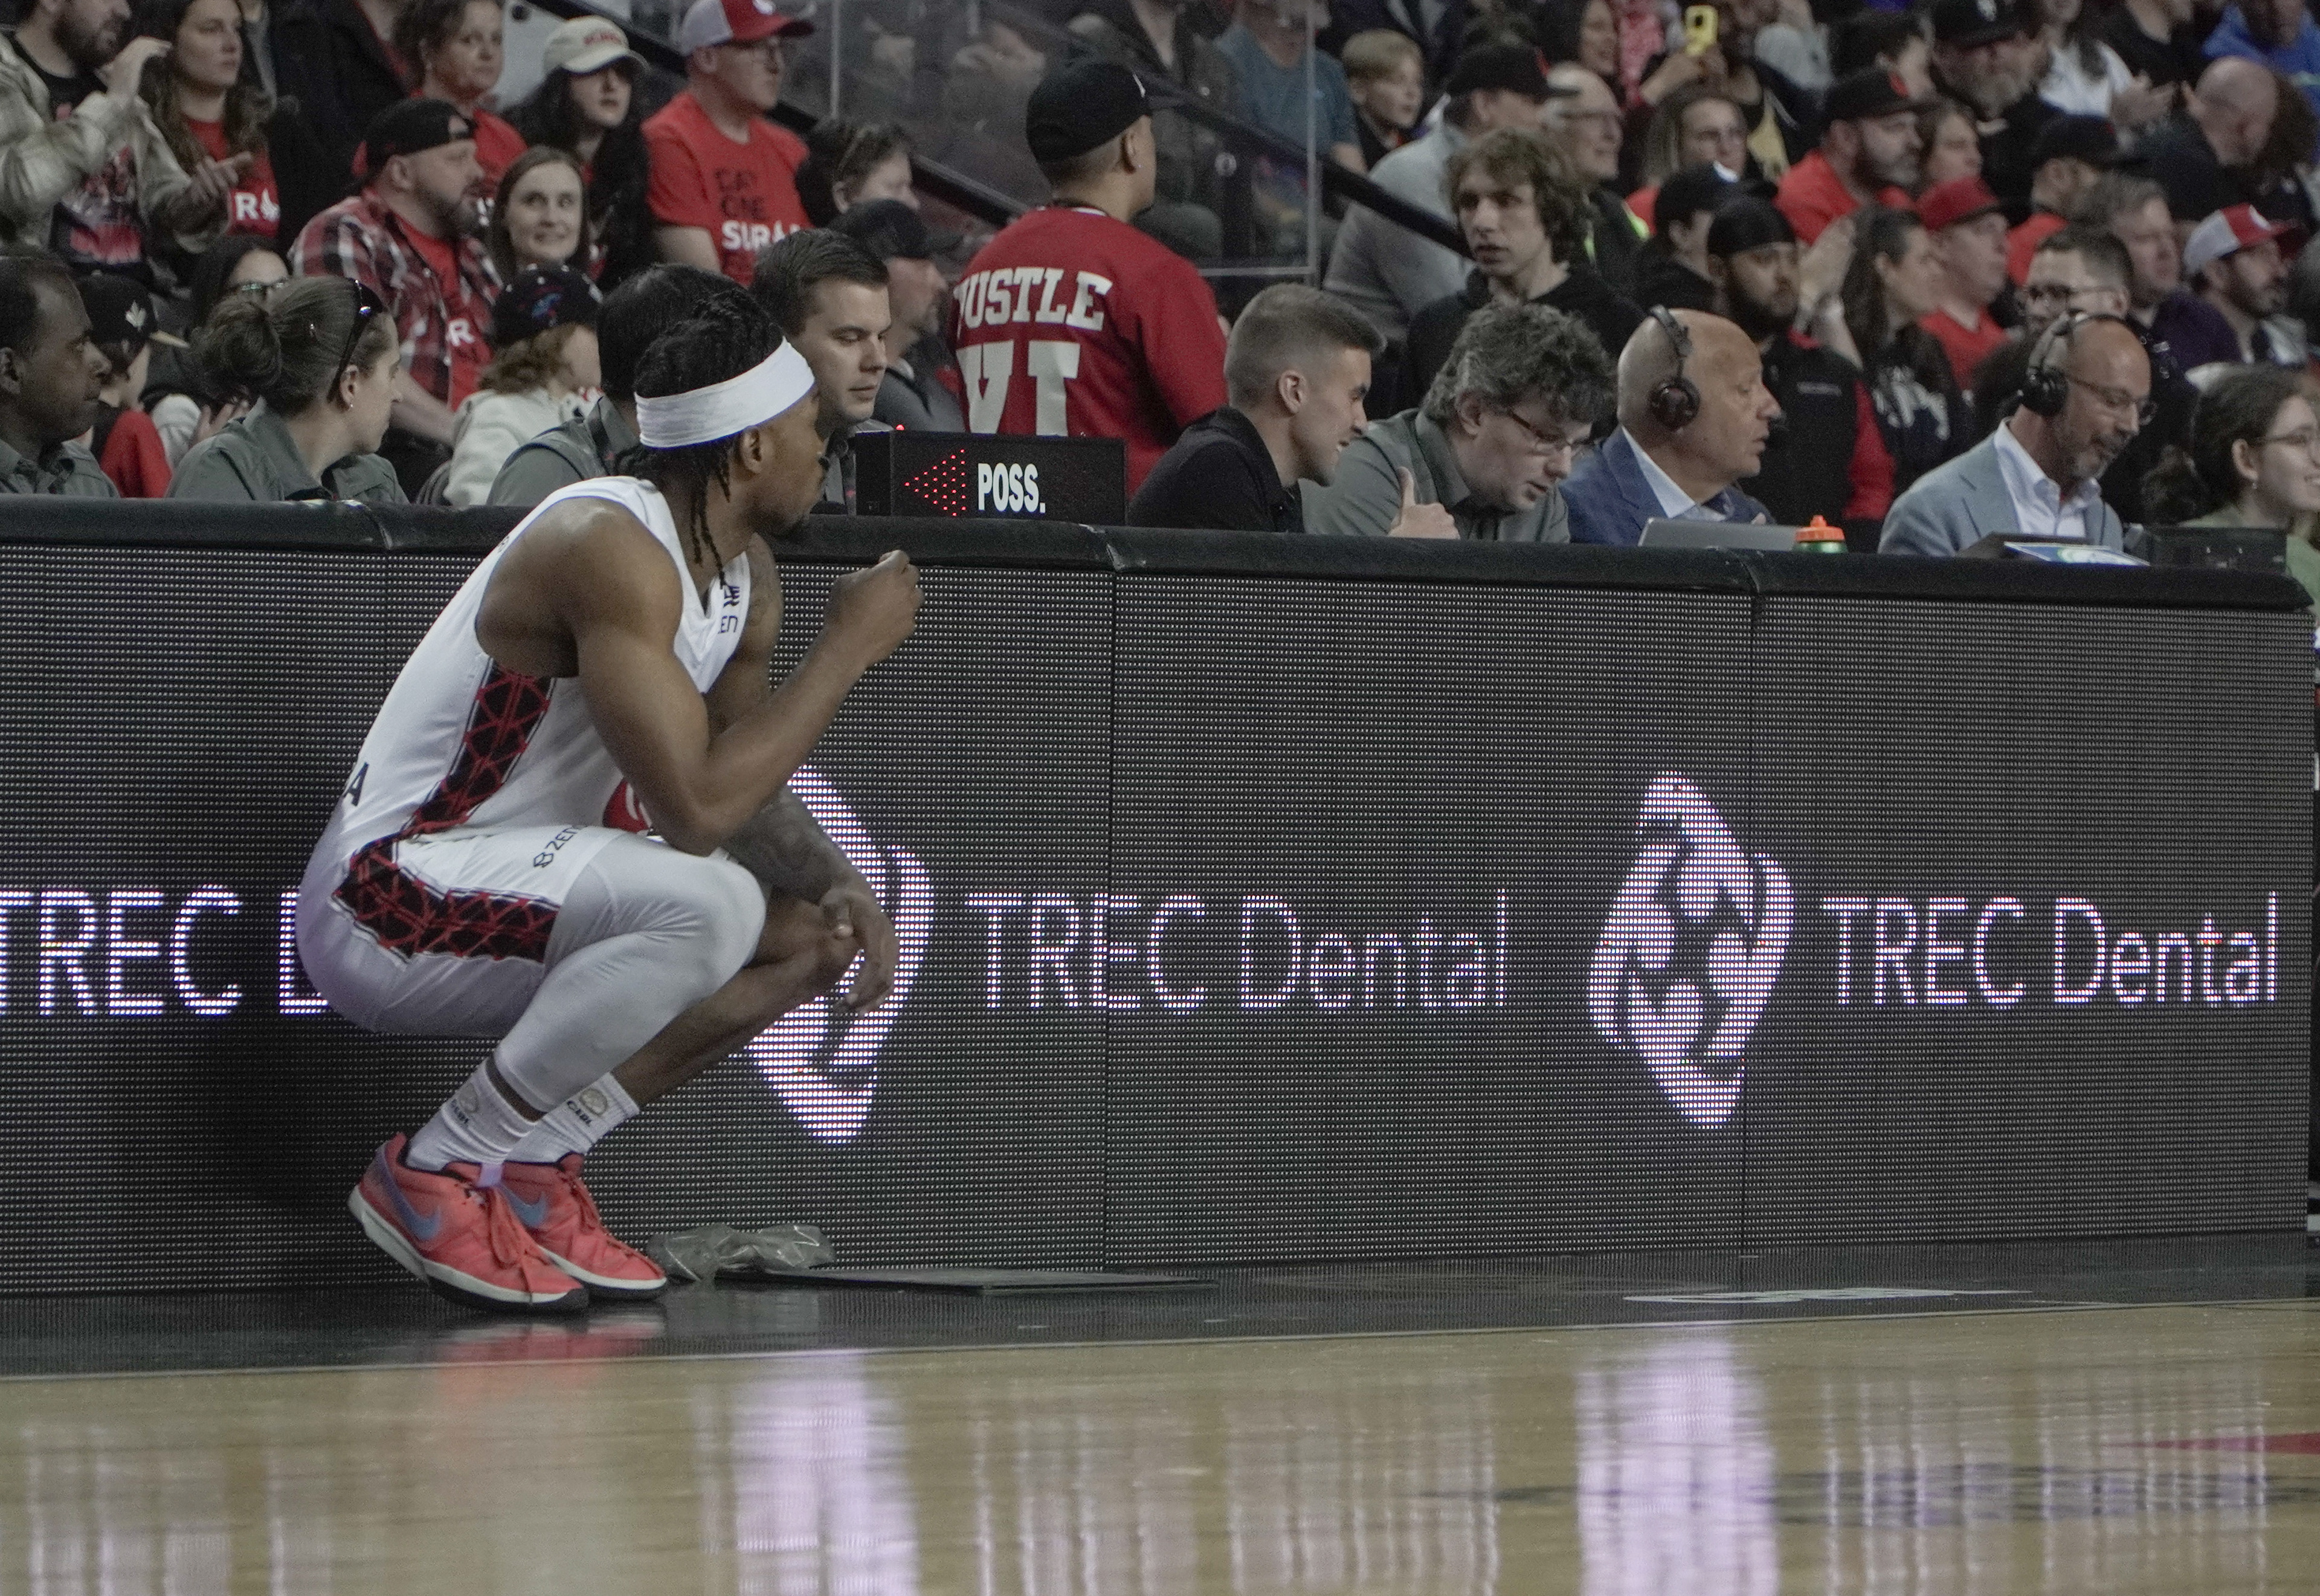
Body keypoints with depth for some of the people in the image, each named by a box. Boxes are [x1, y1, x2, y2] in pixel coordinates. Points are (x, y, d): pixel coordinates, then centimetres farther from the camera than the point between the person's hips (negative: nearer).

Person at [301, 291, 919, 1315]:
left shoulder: (745, 574, 7)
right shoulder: (613, 550, -24)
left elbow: (742, 782, 16)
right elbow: (695, 809, -30)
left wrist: (836, 886, -4)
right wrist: (848, 647, -20)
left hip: (512, 894, 10)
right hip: (381, 910, -10)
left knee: (807, 935, 5)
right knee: (707, 904, -30)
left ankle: (535, 1167, 4)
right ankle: (436, 1175, -17)